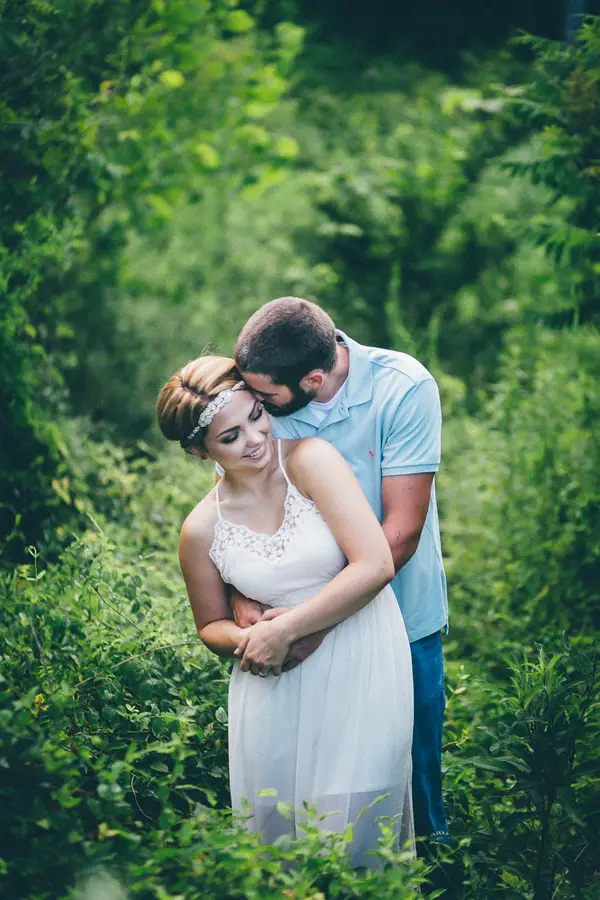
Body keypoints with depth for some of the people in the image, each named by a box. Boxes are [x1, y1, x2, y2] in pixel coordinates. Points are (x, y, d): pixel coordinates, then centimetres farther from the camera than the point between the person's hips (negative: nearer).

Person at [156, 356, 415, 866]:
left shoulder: (310, 460, -11)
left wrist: (284, 629, -16)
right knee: (273, 823, 6)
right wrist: (246, 638, -11)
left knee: (351, 828, -4)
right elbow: (211, 626, 14)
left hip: (360, 670, -3)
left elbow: (375, 566, -17)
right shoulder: (202, 531, -1)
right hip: (274, 686, 3)